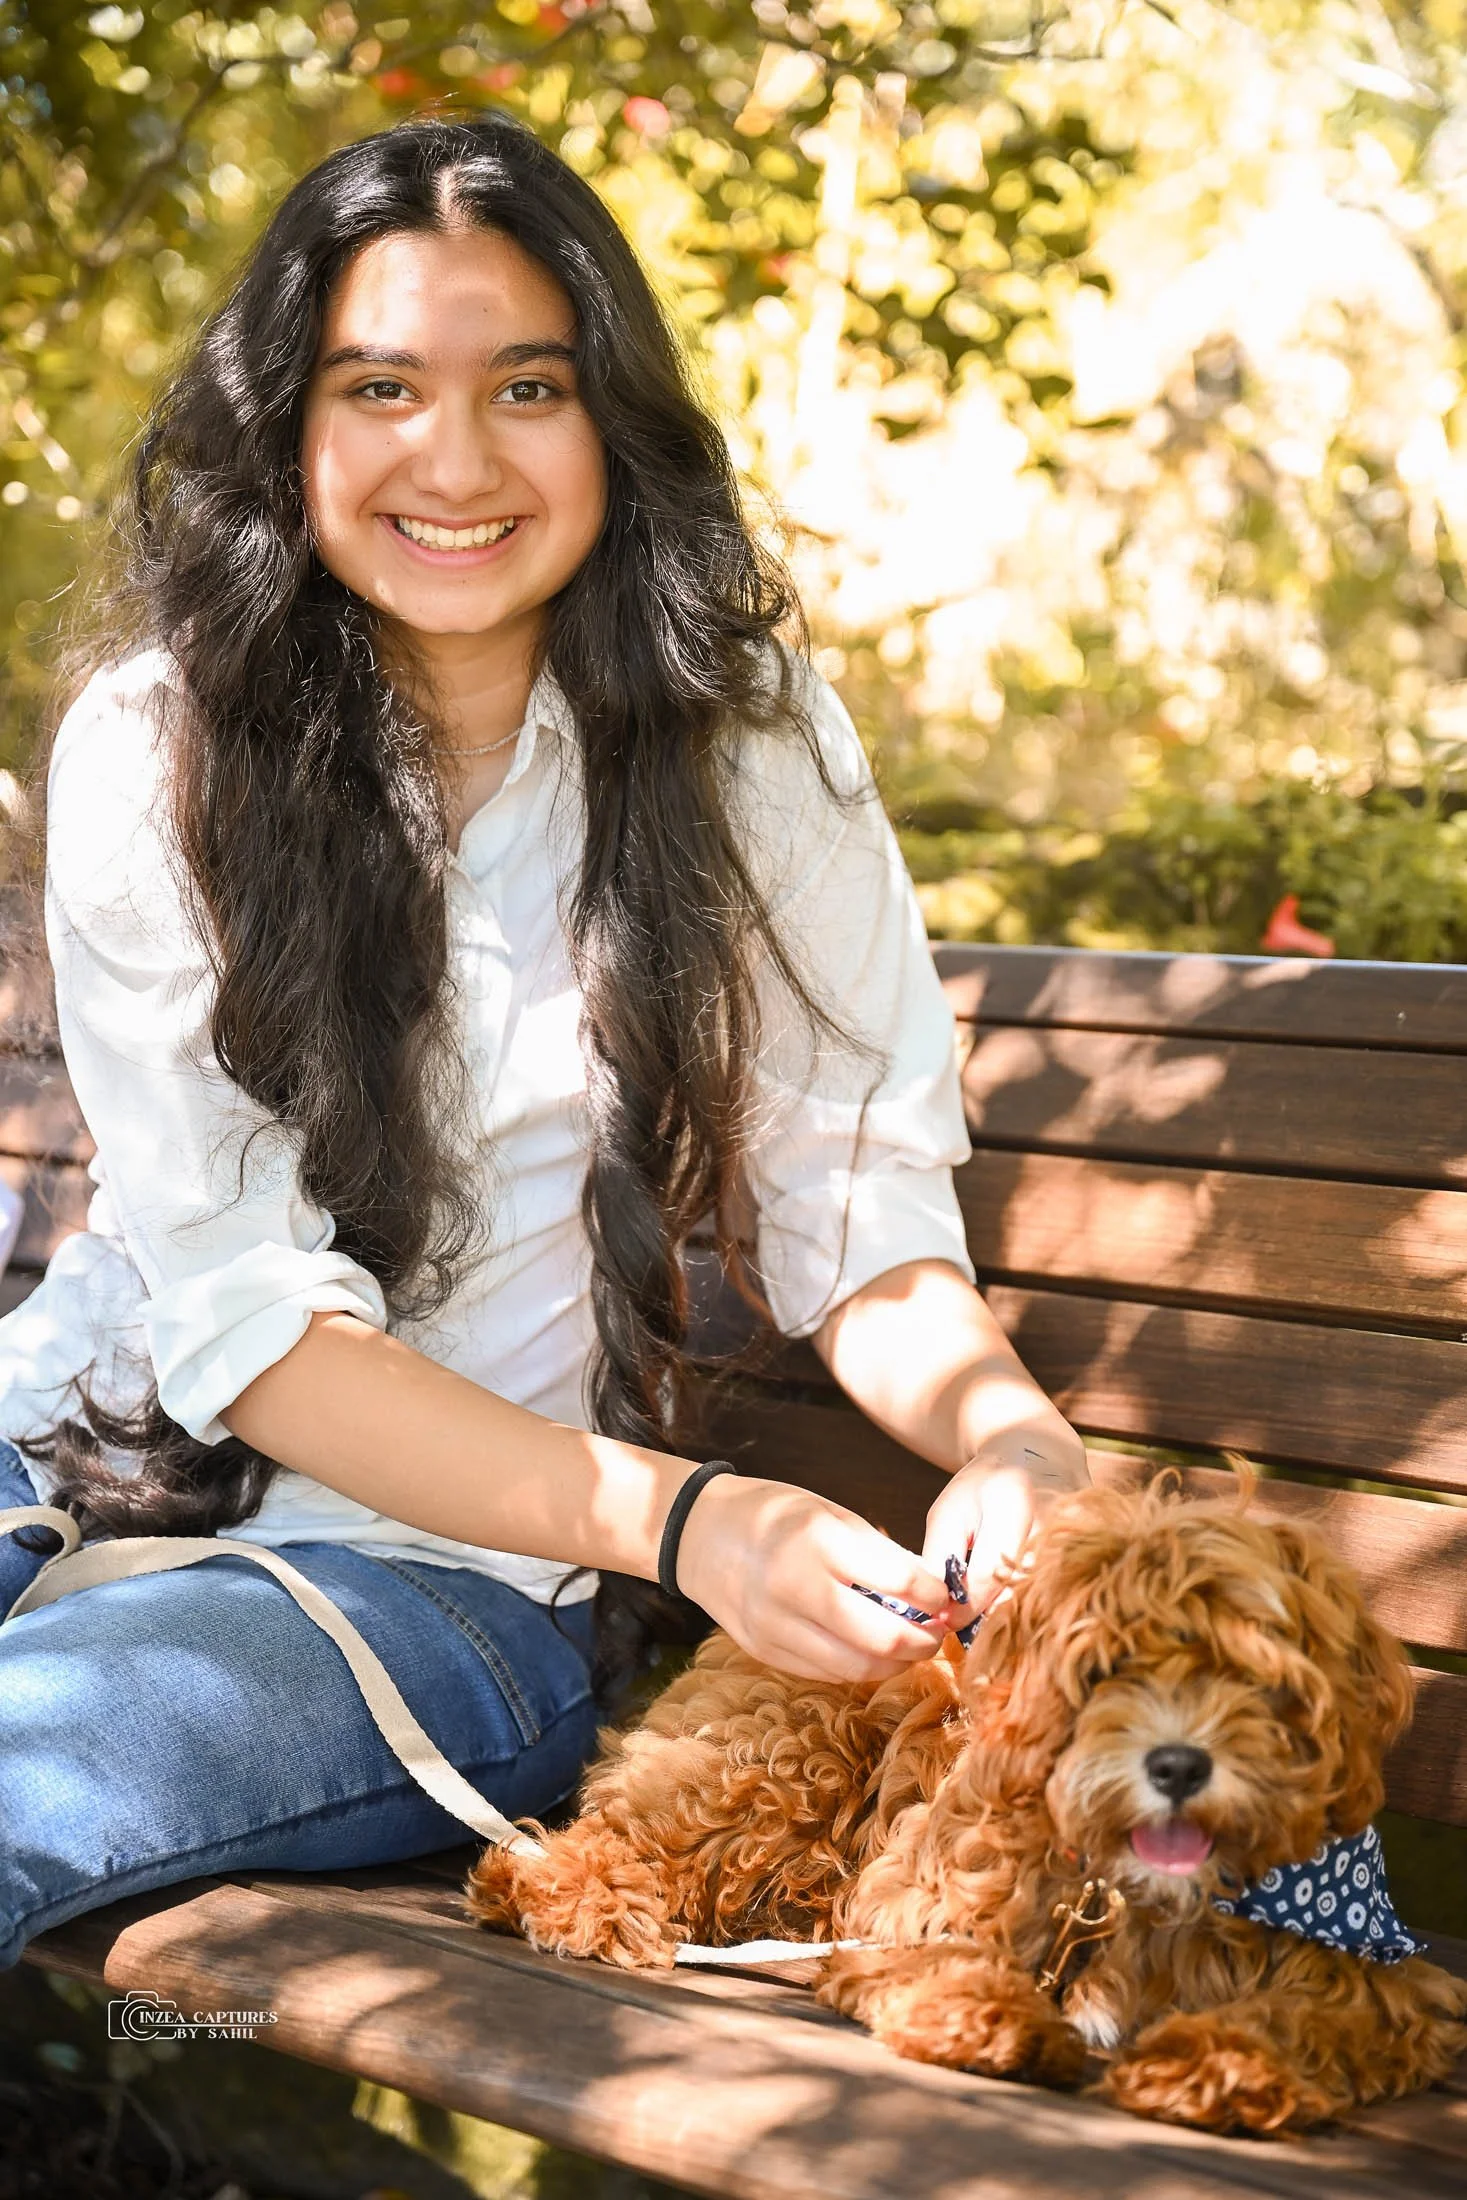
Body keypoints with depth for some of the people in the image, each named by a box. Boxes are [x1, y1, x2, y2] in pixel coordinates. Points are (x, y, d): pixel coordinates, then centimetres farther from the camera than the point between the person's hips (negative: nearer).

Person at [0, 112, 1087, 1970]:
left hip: (442, 1580, -2)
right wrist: (679, 1519, -23)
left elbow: (856, 1218, -1)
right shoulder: (152, 747, -3)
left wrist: (1011, 1433, -25)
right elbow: (244, 1313, -9)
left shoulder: (743, 734, -3)